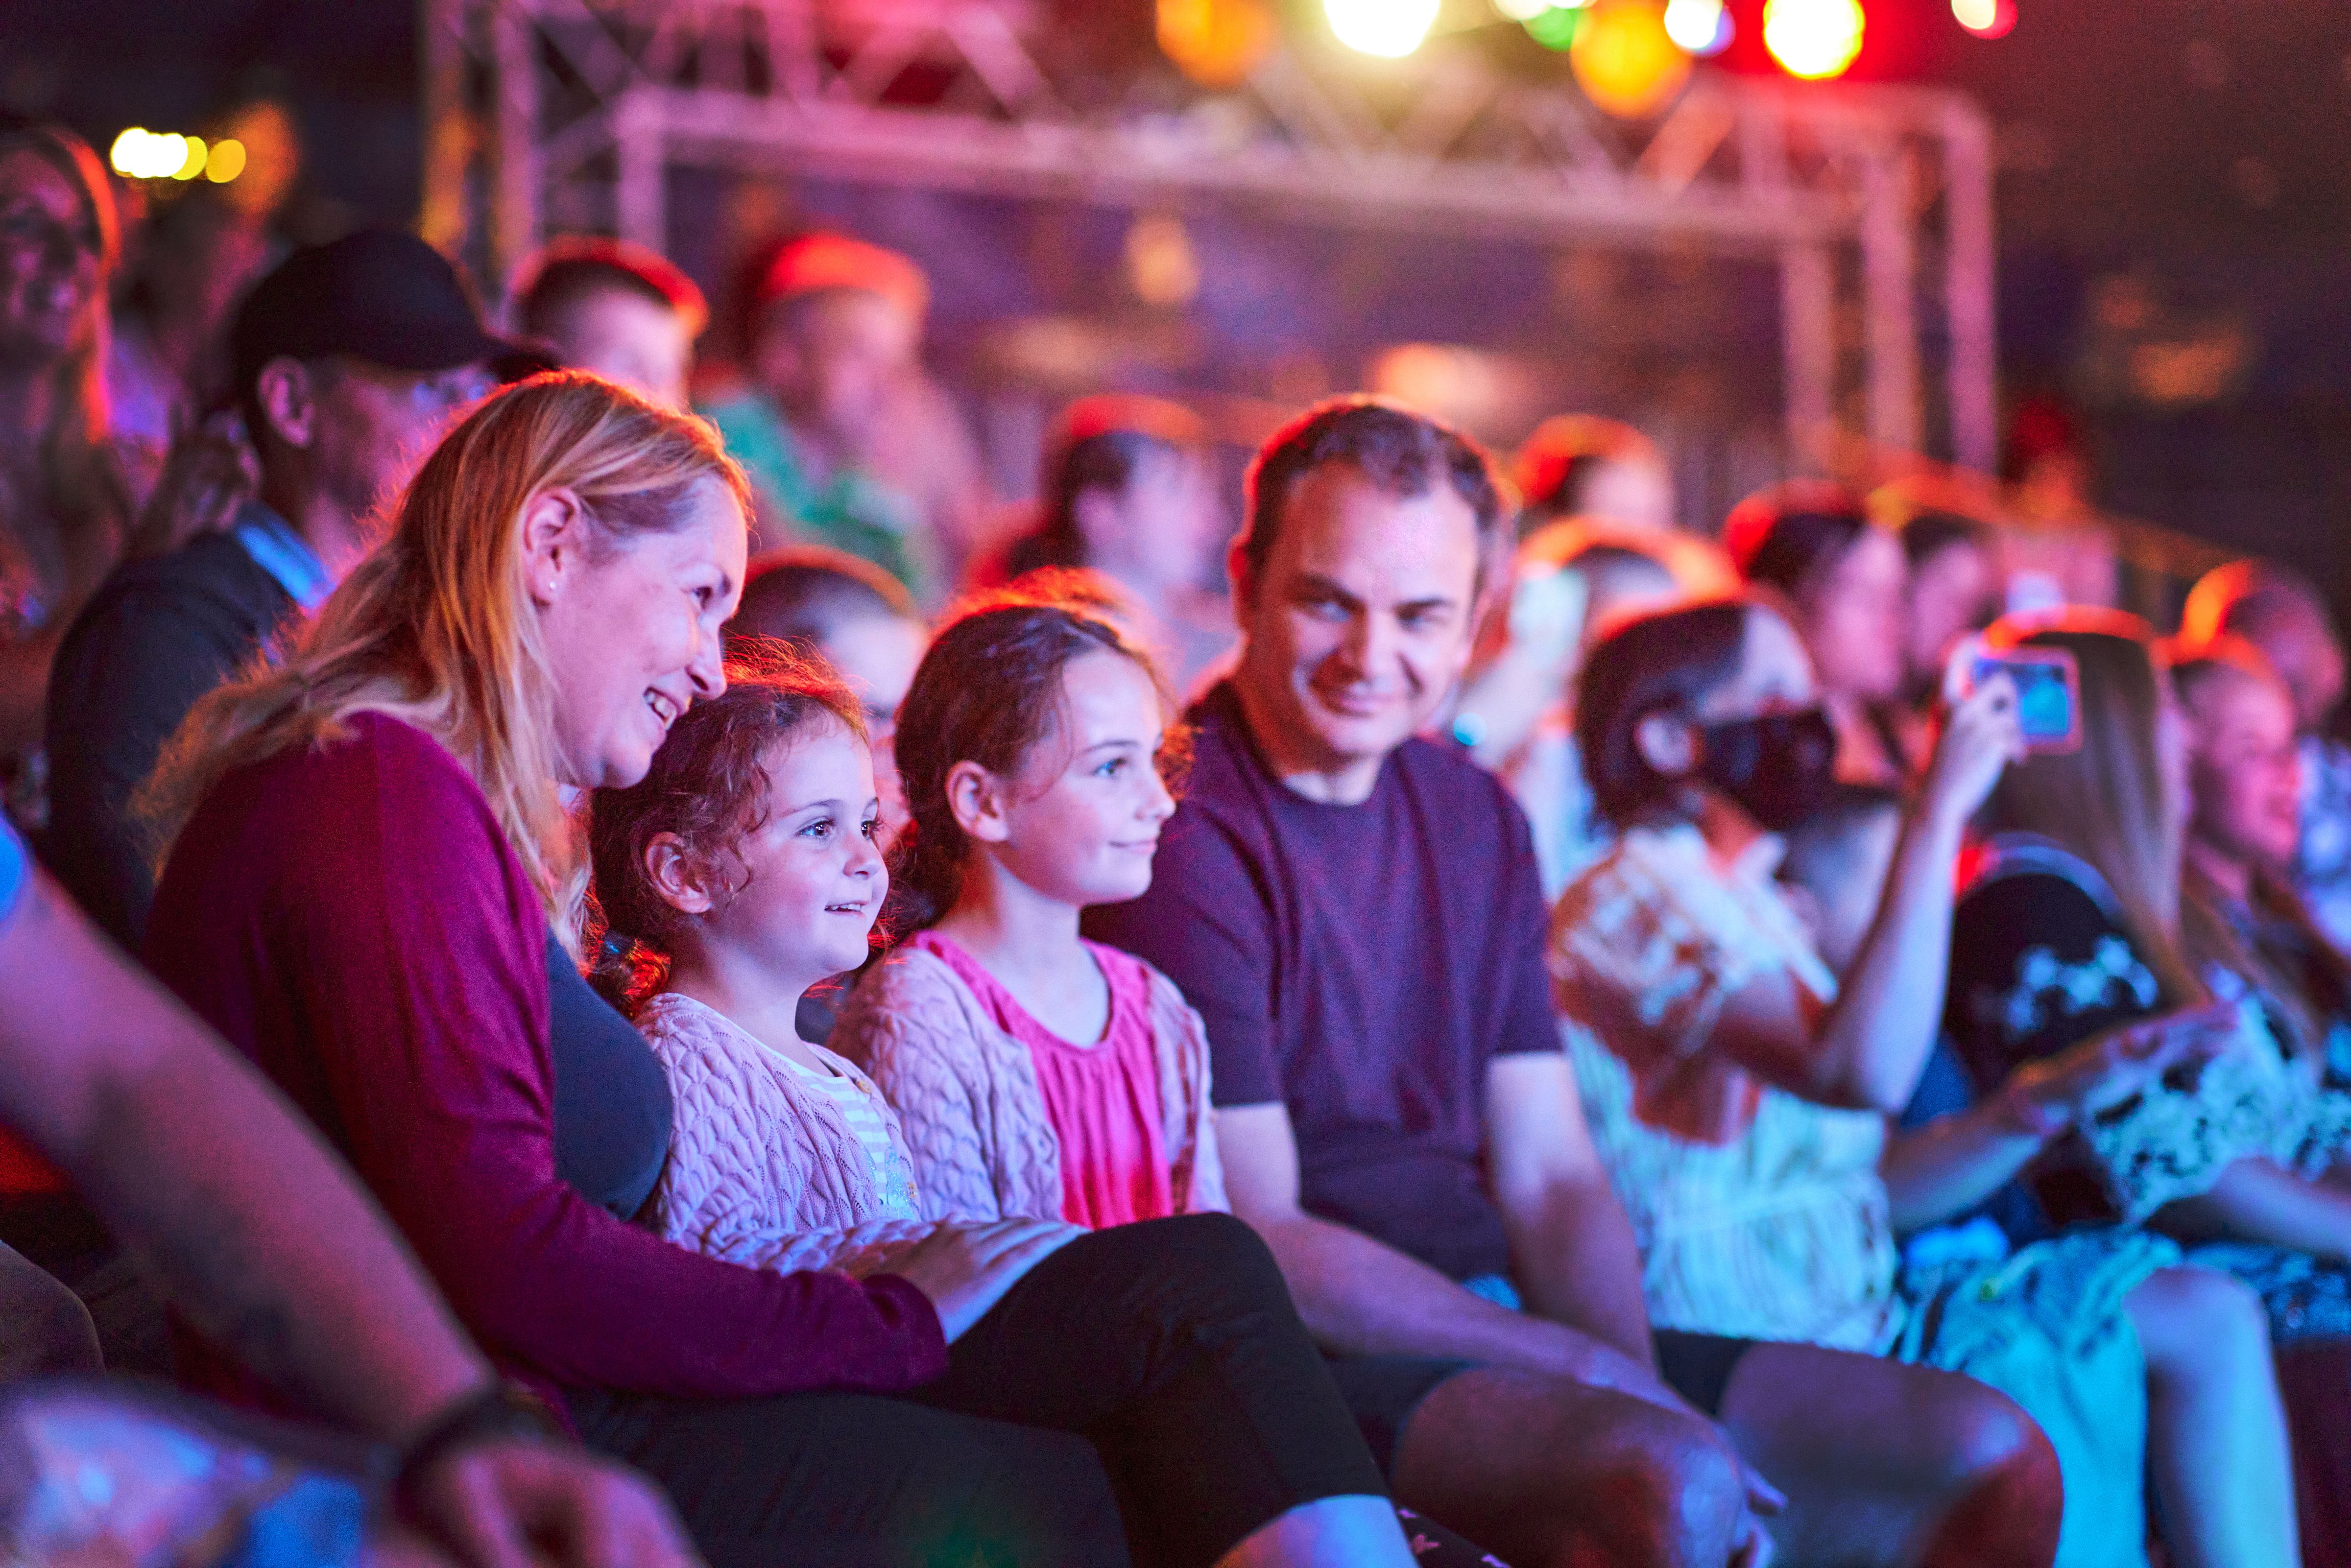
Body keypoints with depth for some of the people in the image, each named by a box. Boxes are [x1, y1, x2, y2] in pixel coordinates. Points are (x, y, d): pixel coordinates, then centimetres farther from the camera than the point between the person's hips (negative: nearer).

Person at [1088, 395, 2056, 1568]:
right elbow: (1255, 1247, -16)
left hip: (1494, 1330, 8)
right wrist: (1596, 1375, -15)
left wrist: (1647, 1394, -8)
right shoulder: (1190, 833, -13)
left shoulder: (1476, 823, 13)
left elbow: (1550, 1179, 11)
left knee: (2000, 1467, 2)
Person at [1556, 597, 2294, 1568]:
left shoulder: (1763, 913, 20)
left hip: (1847, 1316, 9)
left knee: (2208, 1316, -3)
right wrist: (1940, 811, -20)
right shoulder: (1632, 896, -10)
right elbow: (1862, 1072, -26)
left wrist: (2044, 1104, 2)